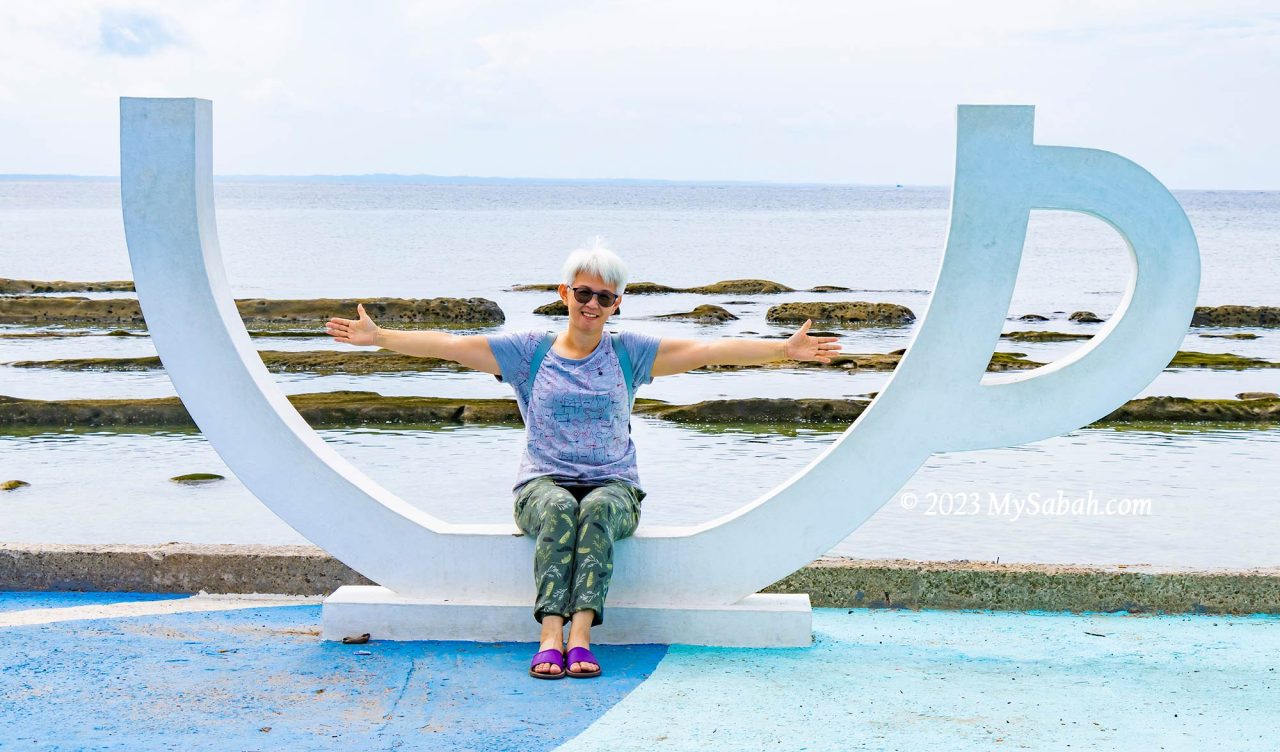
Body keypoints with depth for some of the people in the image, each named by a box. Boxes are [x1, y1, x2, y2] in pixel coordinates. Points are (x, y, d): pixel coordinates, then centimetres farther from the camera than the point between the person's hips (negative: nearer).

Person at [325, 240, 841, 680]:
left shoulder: (628, 353, 11)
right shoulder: (528, 352, 10)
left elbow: (709, 350, 3)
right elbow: (451, 346, 3)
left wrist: (785, 349, -6)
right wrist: (378, 337, -7)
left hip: (614, 486, 0)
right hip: (542, 483, 0)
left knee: (598, 510, -34)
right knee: (559, 509, -35)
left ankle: (580, 635, -45)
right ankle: (552, 636, -45)